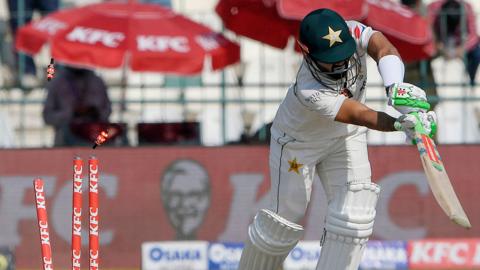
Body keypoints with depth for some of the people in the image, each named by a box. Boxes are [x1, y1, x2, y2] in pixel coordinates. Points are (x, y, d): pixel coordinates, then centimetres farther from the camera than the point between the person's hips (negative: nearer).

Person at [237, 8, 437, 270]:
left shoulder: (353, 33, -28)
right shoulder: (309, 91, -41)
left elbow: (385, 50, -45)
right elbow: (360, 116, -46)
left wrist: (395, 86, -65)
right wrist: (402, 124, -62)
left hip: (346, 137, 5)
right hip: (298, 141, -5)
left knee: (352, 216, -9)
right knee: (285, 220, 5)